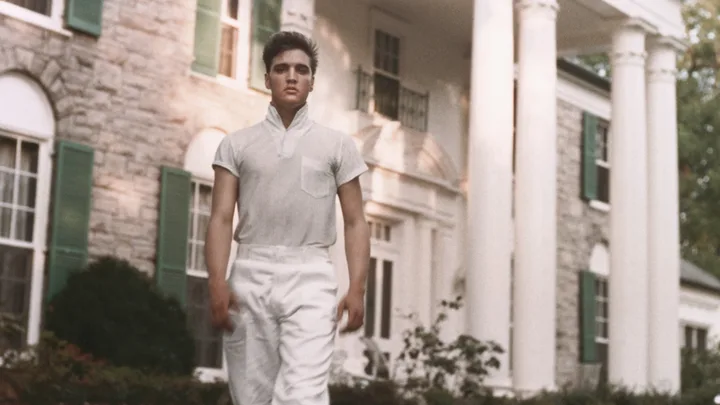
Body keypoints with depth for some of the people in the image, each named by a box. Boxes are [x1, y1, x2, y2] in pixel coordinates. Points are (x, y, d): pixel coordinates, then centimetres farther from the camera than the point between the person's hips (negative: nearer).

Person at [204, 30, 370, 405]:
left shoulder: (337, 145, 12)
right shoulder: (237, 144, 12)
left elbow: (355, 223, 9)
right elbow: (221, 218, 4)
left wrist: (357, 288, -4)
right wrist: (217, 281, -11)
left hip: (311, 277, -1)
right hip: (250, 277, 2)